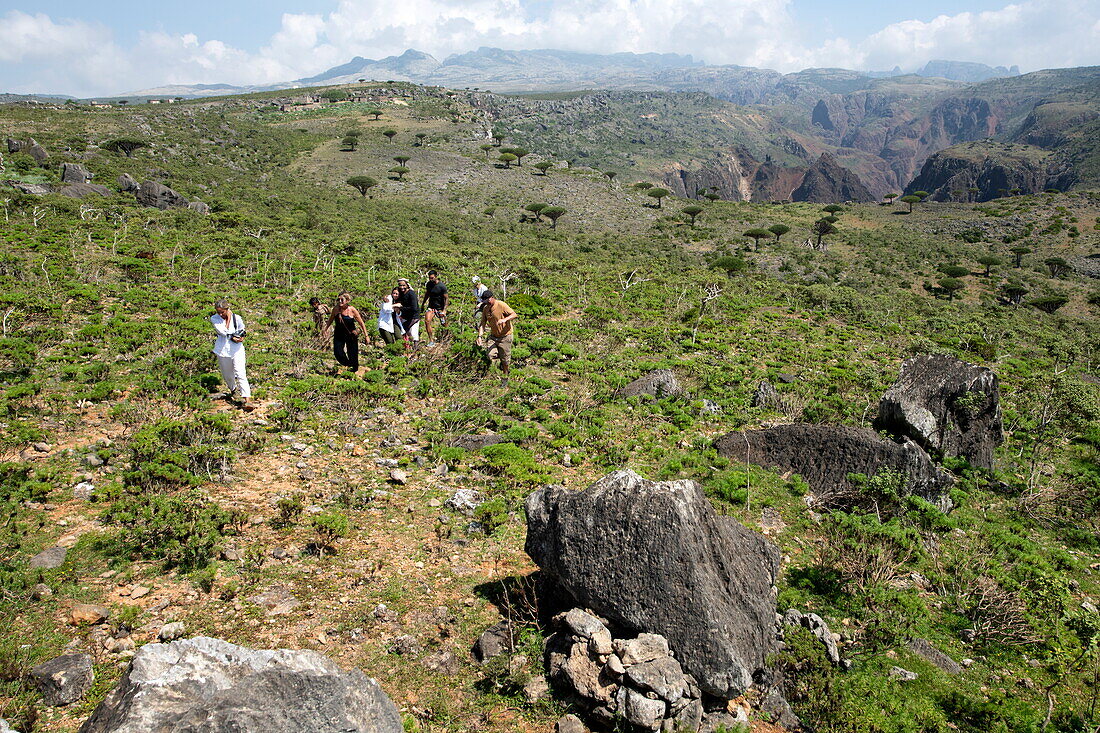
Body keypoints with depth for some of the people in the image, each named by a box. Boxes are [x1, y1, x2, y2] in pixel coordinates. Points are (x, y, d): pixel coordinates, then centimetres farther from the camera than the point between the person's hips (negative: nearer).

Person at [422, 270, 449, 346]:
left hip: (440, 307, -3)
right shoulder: (428, 284, -2)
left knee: (444, 325, 7)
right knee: (427, 321, -18)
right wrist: (423, 304, 21)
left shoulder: (442, 286, -17)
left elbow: (447, 298, -14)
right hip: (431, 306, 3)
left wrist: (444, 310, -21)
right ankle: (431, 341, -14)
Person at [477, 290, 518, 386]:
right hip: (493, 336, 5)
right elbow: (483, 323, 4)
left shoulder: (501, 305, -17)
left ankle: (505, 378, 25)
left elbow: (514, 315, -20)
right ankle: (502, 361, 22)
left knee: (505, 359, 4)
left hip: (505, 336, -5)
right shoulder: (485, 308, 1)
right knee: (491, 356, -11)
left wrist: (505, 319, -38)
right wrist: (480, 336, -9)